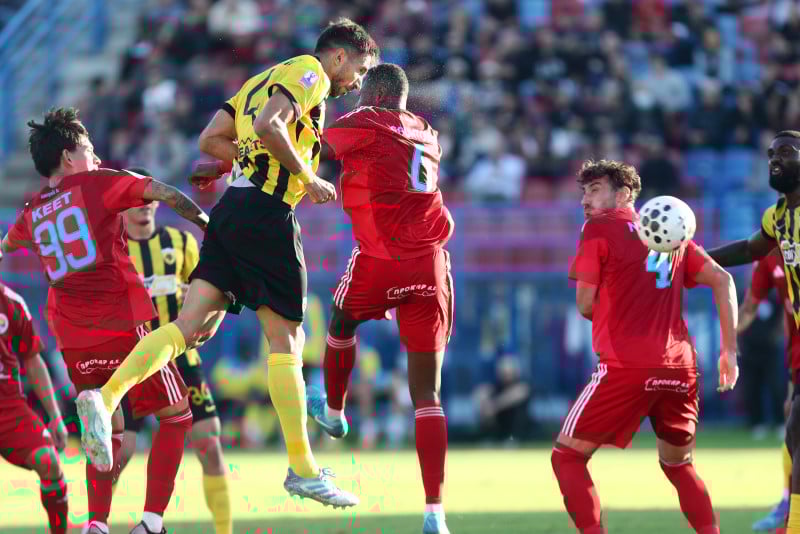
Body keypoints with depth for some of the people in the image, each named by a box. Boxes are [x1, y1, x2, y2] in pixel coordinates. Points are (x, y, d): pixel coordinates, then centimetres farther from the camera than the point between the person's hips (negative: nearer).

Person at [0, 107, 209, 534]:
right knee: (176, 415, 7)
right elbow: (164, 193, -7)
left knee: (109, 431, 20)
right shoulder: (96, 183, 1)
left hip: (71, 340, 5)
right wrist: (206, 222, 6)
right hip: (123, 326, -5)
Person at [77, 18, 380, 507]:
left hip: (231, 210, 8)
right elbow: (268, 126, -19)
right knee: (286, 338, -2)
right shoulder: (309, 73, -2)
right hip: (267, 214, -8)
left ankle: (107, 396, -21)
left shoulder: (264, 80, 25)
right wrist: (306, 177, -10)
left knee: (190, 325, -1)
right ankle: (302, 469, 2)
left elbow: (211, 140, 22)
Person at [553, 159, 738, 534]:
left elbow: (586, 305, 2)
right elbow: (723, 281, 13)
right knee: (678, 465, 24)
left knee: (567, 456, 6)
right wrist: (729, 350, 12)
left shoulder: (599, 229, 4)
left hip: (626, 367, -6)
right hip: (680, 368, 6)